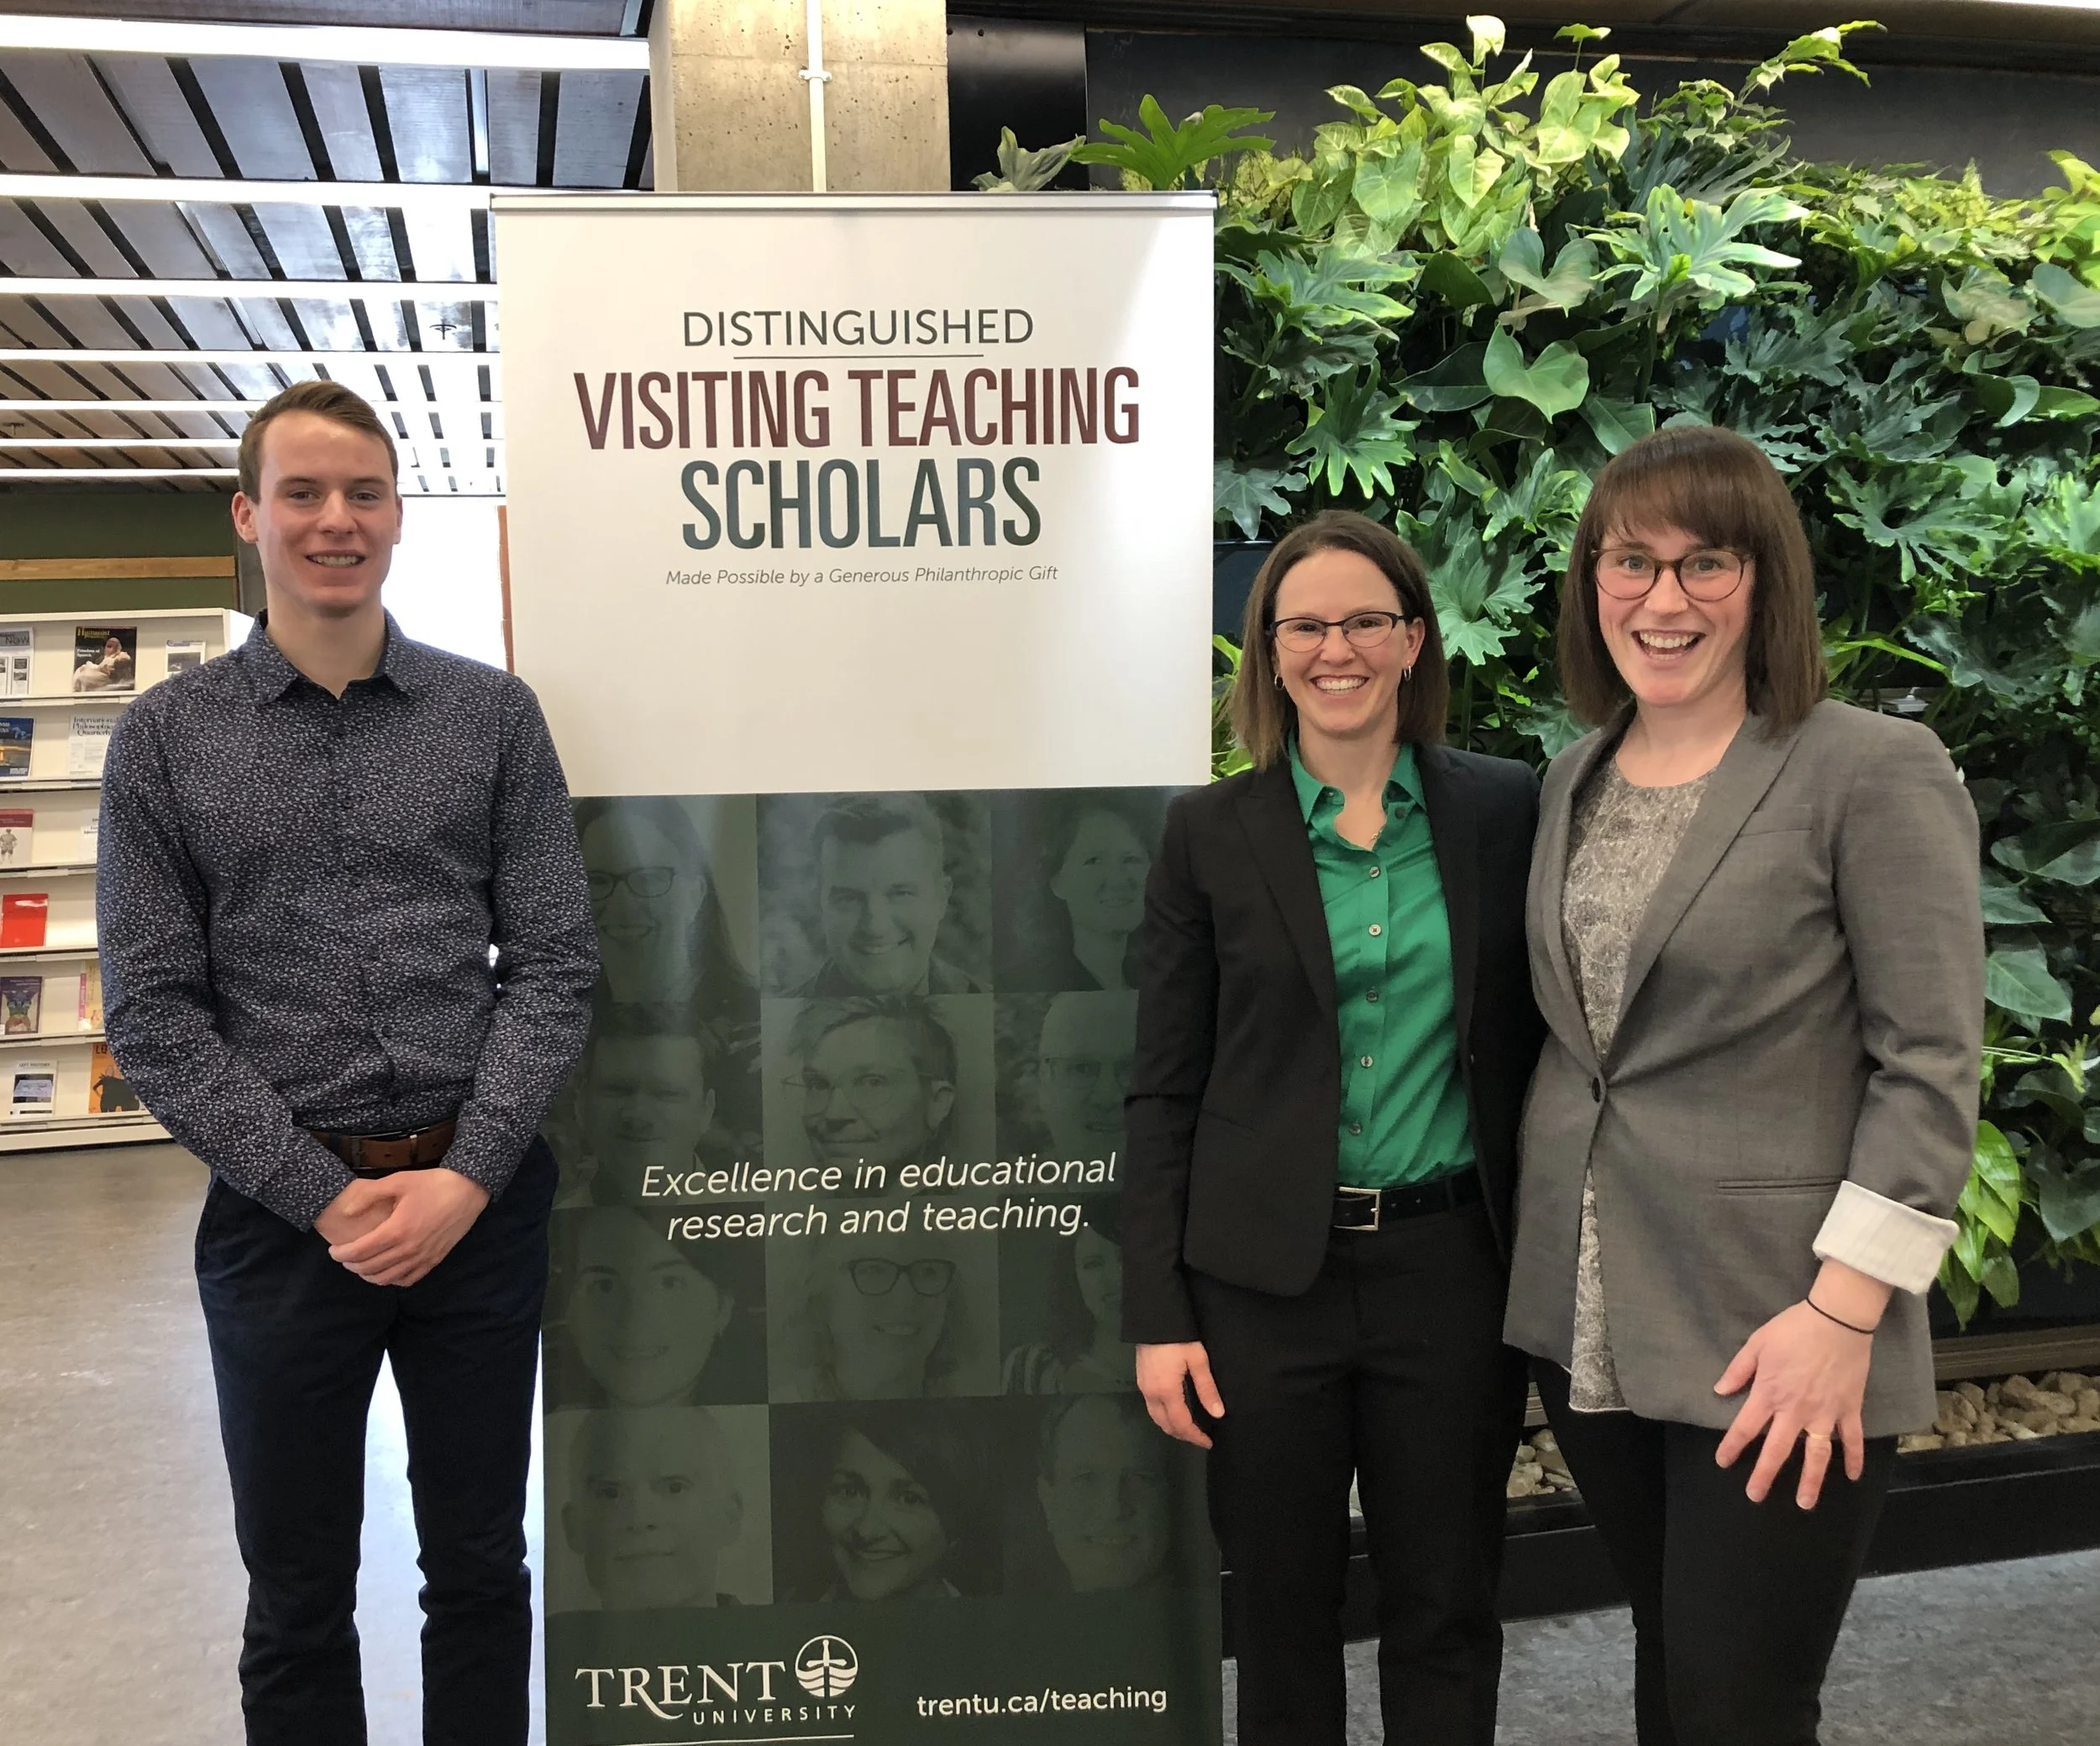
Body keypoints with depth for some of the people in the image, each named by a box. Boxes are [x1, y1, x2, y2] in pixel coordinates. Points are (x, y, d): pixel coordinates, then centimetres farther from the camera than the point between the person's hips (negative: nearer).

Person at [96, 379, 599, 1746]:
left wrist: (463, 1179, -12)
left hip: (482, 1201, 1)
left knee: (481, 1570, 15)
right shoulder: (166, 738, 1)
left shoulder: (495, 716, 2)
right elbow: (153, 1013, -3)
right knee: (298, 1599, 14)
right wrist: (326, 1196, -11)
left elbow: (555, 963, -1)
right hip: (281, 1212, 0)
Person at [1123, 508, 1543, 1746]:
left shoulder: (1503, 809, 1)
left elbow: (1538, 1041, 5)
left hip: (1449, 1270, 1)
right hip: (1263, 1278, 0)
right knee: (1280, 1619, 13)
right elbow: (1165, 1090, 0)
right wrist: (1159, 1317, -4)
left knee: (1446, 1621, 13)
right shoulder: (1212, 832, -1)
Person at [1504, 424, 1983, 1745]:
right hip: (1589, 1322, 6)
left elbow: (1931, 1067, -13)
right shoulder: (1576, 778, 9)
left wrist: (1844, 1313, -17)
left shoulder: (1877, 772, -10)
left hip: (1774, 1342, -5)